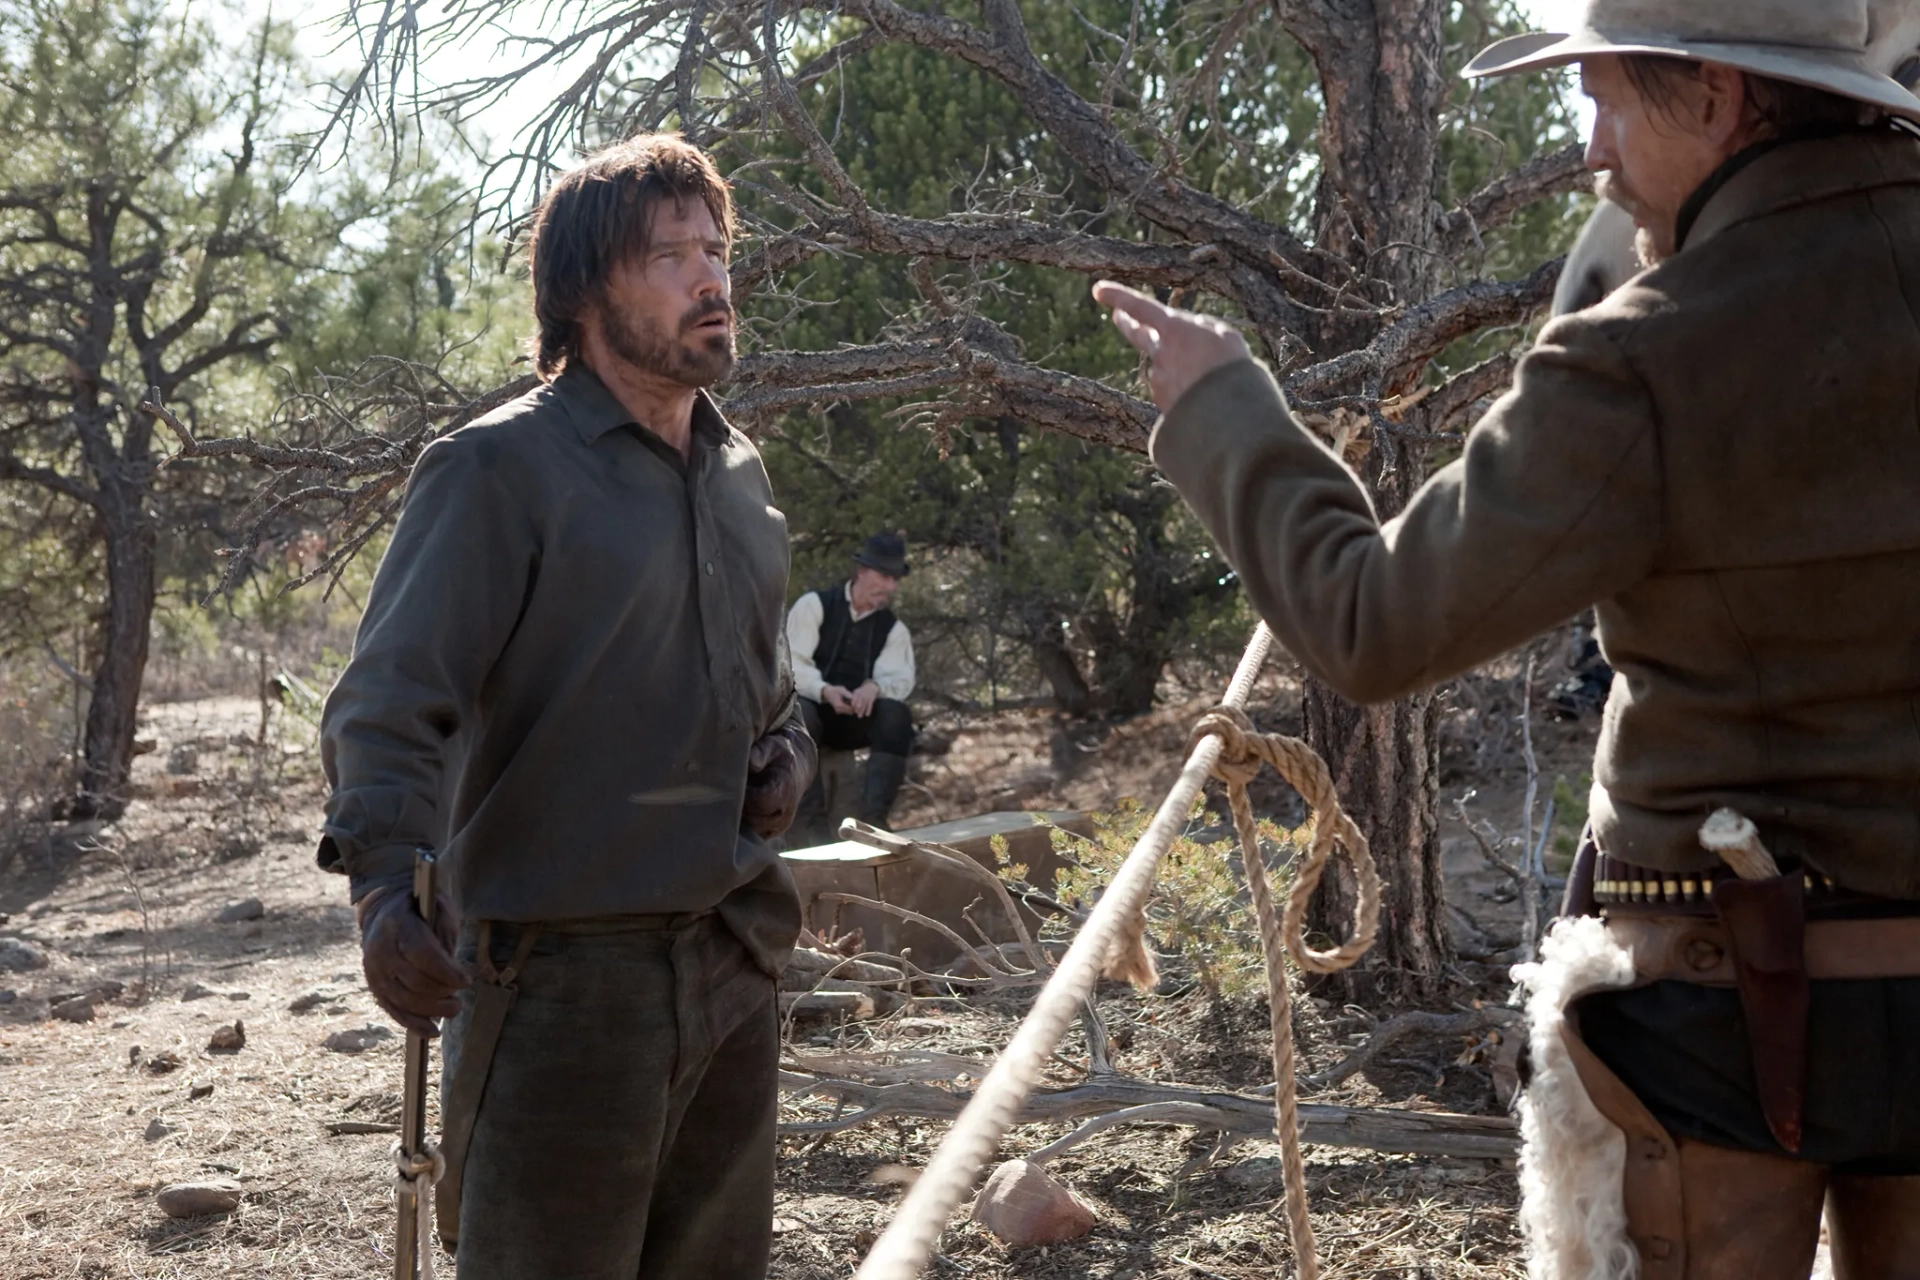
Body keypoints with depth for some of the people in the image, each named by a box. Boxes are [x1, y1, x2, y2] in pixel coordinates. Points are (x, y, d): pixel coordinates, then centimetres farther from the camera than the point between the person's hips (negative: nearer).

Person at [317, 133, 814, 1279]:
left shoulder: (740, 474, 14)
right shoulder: (501, 469, -9)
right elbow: (388, 706, -16)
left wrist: (788, 750, 6)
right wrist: (386, 883, -33)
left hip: (734, 965, 7)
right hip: (566, 972, -7)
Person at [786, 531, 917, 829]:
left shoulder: (894, 629, 9)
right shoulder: (814, 605, -1)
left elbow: (900, 679, -8)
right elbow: (791, 663, -12)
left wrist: (875, 687, -33)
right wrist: (825, 690, -32)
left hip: (857, 719, 3)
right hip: (809, 707, -3)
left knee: (897, 713, -28)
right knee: (799, 712, -39)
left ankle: (873, 815, -36)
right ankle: (811, 812, -37)